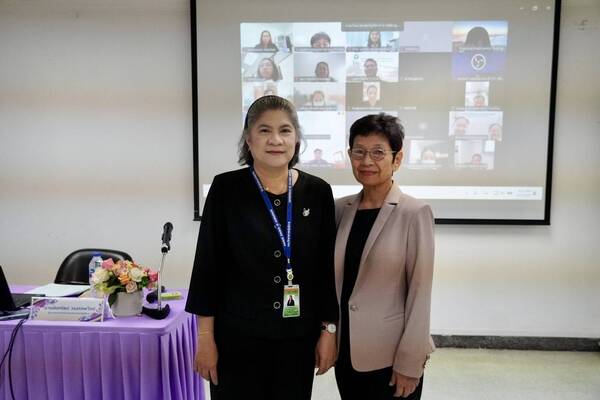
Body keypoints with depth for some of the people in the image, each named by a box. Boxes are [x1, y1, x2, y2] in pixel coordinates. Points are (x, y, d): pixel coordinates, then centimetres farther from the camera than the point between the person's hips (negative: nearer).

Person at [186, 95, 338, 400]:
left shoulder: (317, 192, -2)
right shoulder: (226, 189, -8)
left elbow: (328, 267, 2)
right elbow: (207, 265, -6)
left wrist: (329, 329, 2)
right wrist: (205, 336, -6)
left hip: (298, 337, 2)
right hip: (238, 335, -2)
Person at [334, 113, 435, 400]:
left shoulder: (414, 213, -13)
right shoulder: (341, 208, 2)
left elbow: (419, 293, -12)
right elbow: (334, 278, 8)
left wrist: (410, 362, -12)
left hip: (390, 356, -4)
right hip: (346, 350, 5)